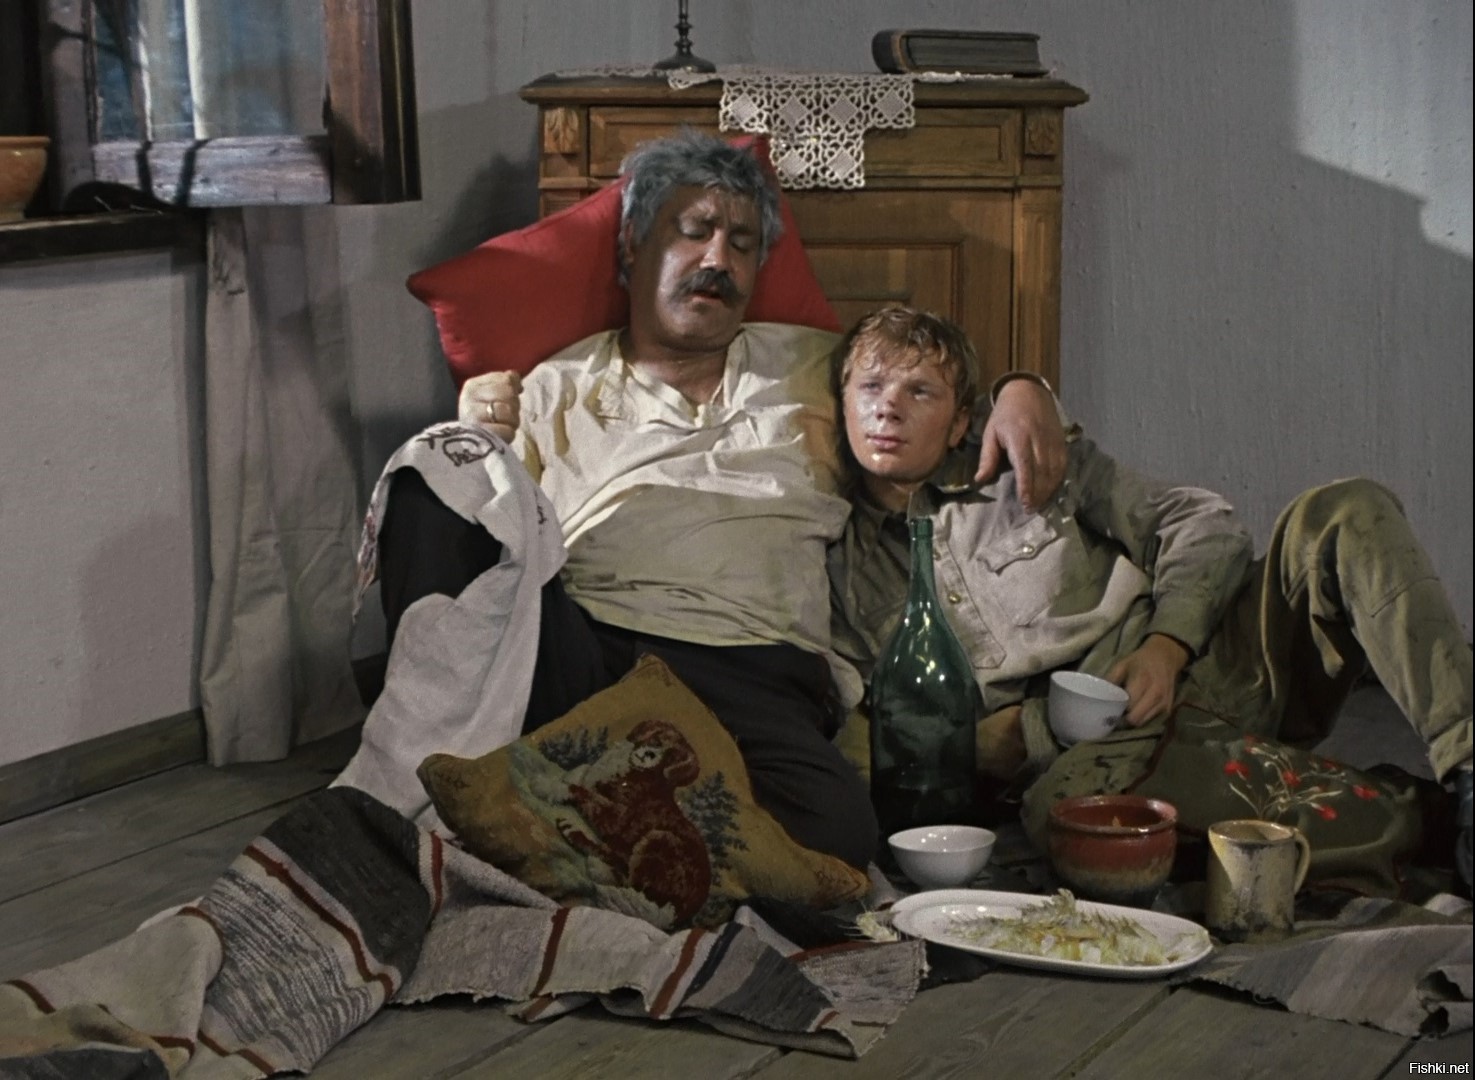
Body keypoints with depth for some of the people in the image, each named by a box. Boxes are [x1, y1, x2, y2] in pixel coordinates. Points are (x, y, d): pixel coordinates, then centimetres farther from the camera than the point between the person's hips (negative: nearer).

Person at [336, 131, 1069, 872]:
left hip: (754, 667, 0)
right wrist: (478, 443, -4)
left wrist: (1020, 392, 13)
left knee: (831, 830, -36)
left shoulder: (815, 368, 31)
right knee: (442, 465, -27)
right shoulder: (554, 392, 24)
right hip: (576, 646, 0)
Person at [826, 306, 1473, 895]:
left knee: (1343, 512, -20)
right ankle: (1408, 827, -38)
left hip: (1202, 670, 3)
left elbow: (1205, 525, 12)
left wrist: (1167, 646, -6)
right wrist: (982, 743, -10)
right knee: (1063, 800, -41)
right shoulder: (839, 575, 15)